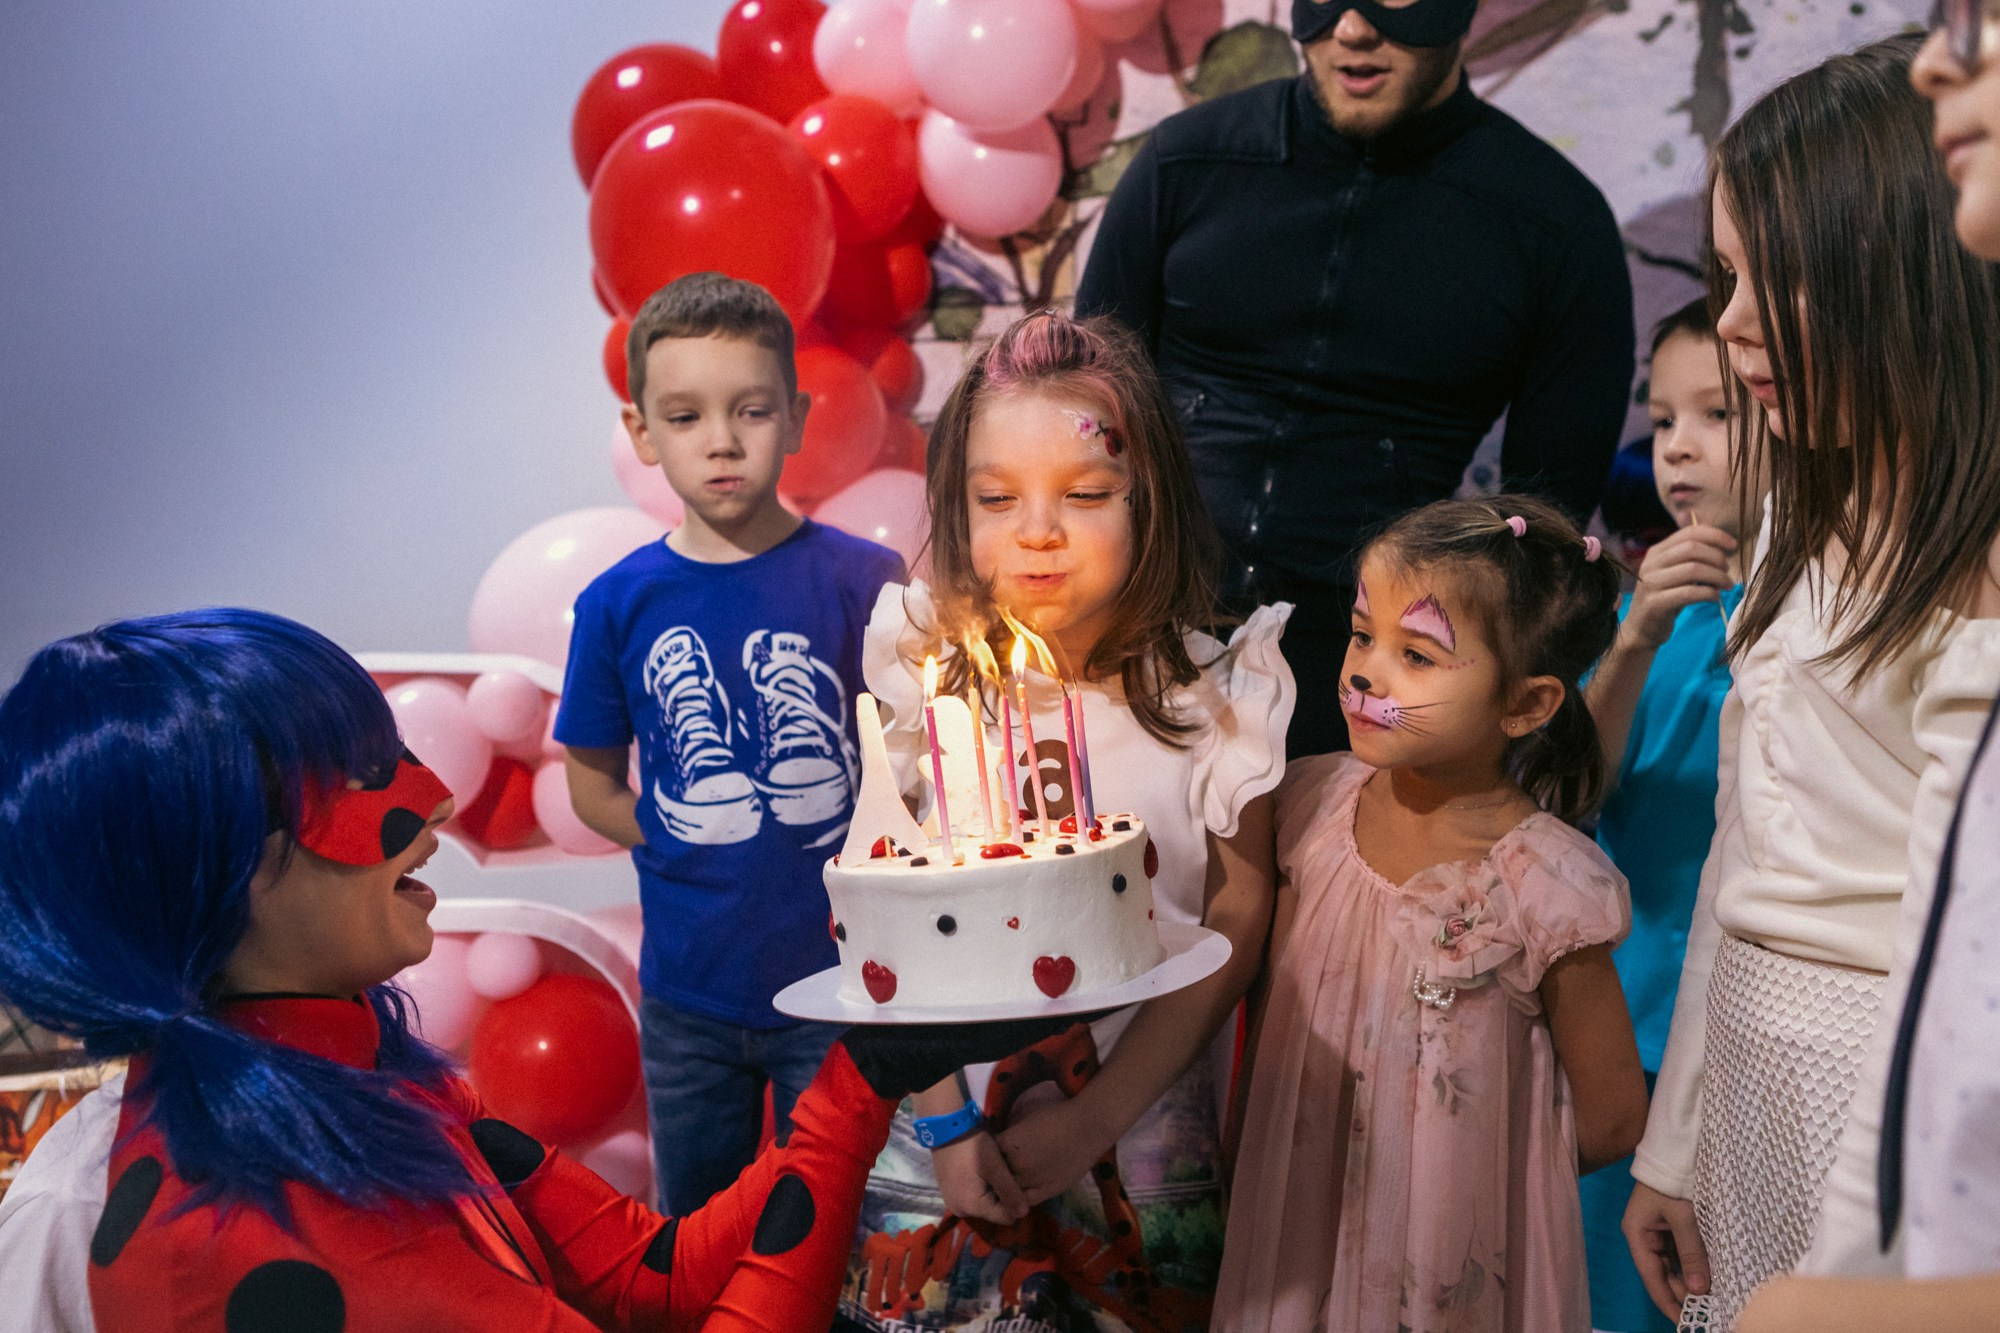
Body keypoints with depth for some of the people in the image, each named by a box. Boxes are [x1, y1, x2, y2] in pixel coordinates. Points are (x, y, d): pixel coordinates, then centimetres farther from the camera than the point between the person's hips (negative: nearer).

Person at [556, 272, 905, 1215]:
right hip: (690, 988, 2)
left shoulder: (863, 580, -8)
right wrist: (696, 857, -6)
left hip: (839, 978, -2)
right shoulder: (620, 603, -3)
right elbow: (594, 786, 6)